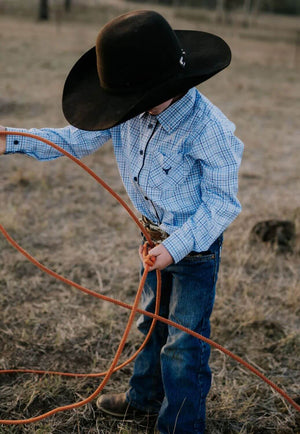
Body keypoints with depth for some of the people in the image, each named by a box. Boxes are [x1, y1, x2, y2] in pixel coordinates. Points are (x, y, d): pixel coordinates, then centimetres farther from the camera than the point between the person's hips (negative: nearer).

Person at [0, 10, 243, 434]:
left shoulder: (209, 130, -31)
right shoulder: (138, 112, -13)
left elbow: (221, 202, -21)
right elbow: (81, 138, 0)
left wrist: (177, 245, -29)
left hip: (197, 244, -7)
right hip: (158, 237, 7)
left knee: (184, 343, 6)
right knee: (152, 321, 25)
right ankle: (145, 398, 48)